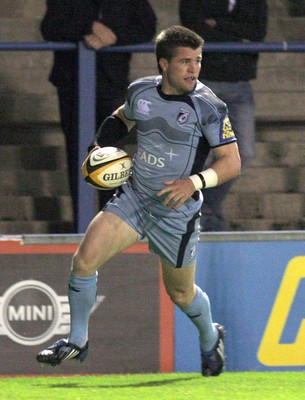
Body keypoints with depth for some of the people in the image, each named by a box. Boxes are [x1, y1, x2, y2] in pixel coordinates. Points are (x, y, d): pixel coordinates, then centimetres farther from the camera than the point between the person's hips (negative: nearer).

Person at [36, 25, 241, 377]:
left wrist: (195, 182, -28)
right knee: (84, 258, -14)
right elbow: (121, 119, 22)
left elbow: (231, 163, -13)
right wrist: (98, 148, 5)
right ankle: (76, 341, 2)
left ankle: (210, 339, 44)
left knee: (180, 293, 11)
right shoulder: (140, 92, -1)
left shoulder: (208, 107, -15)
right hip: (133, 196, 3)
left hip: (176, 212, -3)